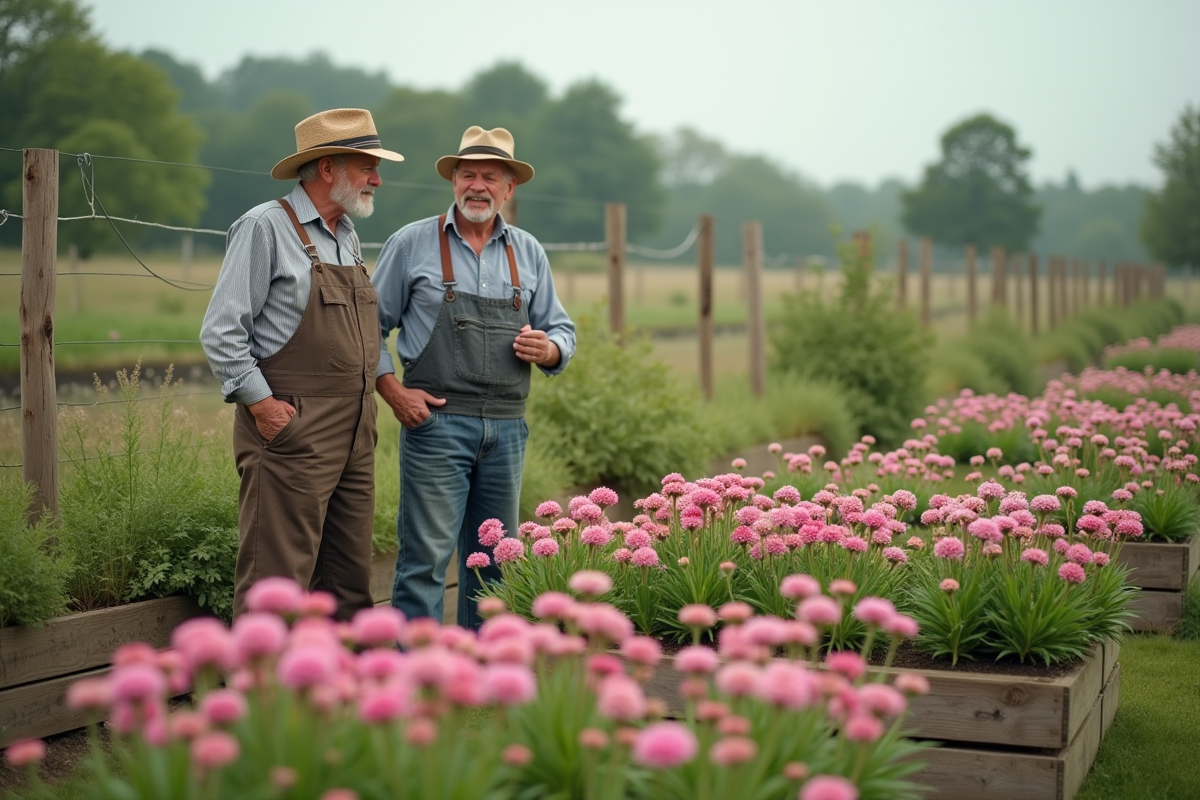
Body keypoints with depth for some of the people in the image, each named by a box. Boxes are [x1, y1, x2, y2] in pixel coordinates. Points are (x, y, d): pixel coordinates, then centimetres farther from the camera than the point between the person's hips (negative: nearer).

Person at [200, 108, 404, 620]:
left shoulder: (347, 235, 17)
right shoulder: (265, 227, -7)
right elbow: (221, 331, -11)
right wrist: (260, 402, -16)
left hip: (355, 435, 8)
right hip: (292, 433, -8)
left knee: (350, 578, 12)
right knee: (278, 578, -6)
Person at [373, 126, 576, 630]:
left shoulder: (528, 253, 13)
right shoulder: (413, 243, 2)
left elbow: (562, 332, 19)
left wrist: (547, 350, -5)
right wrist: (393, 393, -6)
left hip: (506, 428, 4)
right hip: (435, 423, -4)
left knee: (492, 560, 10)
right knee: (426, 555, -8)